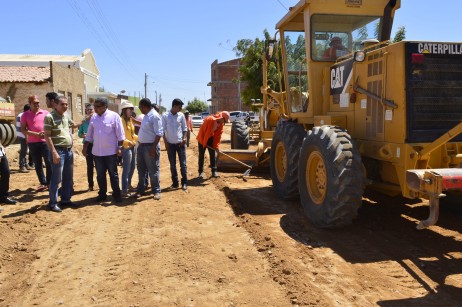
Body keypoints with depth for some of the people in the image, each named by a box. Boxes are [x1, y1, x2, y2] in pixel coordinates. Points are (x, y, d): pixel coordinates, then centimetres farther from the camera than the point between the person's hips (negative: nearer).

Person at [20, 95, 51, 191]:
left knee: (49, 162, -2)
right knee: (38, 164, 6)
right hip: (32, 143, 1)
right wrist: (37, 134, -15)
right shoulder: (25, 115, 3)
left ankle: (49, 183, 10)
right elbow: (23, 130, -3)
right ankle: (43, 183, 15)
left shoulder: (46, 113, 5)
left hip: (45, 141, 0)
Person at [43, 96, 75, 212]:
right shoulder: (50, 117, -10)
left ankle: (65, 199, 26)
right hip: (58, 151, -7)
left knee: (69, 178, 14)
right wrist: (54, 152, -19)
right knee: (56, 178, -3)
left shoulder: (66, 115, 11)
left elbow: (73, 125, 32)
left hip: (69, 150, 8)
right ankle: (53, 203, 7)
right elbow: (47, 136, -14)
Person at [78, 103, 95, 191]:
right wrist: (83, 135, -17)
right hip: (88, 145, 2)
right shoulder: (84, 121, 3)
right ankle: (91, 185, 19)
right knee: (90, 165, 10)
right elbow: (79, 133, 3)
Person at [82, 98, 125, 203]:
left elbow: (120, 134, -9)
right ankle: (102, 194, 23)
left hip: (111, 151, -5)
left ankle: (116, 194, 15)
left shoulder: (114, 116, -8)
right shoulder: (93, 117, 7)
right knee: (100, 175, 11)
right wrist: (85, 147, 10)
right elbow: (89, 134, 13)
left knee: (113, 174, 5)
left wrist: (119, 147, -12)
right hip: (97, 152, 5)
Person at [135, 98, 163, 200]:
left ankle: (156, 191, 12)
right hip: (141, 146, 9)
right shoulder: (146, 116, 13)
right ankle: (140, 190, 27)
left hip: (150, 146, -9)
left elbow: (159, 133, -21)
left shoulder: (154, 116, -16)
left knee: (153, 170, 1)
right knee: (141, 170, 16)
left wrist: (153, 147, -24)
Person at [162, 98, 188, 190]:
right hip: (170, 144, -1)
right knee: (172, 165, 8)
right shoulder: (165, 116, -5)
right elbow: (163, 130, -2)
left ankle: (184, 182, 10)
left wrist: (184, 138, -8)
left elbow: (184, 128, 7)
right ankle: (175, 182, 18)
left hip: (180, 143, 1)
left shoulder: (181, 115, 1)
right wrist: (165, 142, -6)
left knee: (183, 164, 2)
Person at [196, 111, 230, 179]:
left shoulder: (221, 124, -8)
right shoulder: (209, 119, -28)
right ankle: (201, 172, 5)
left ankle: (214, 171, 6)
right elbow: (202, 130, -23)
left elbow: (218, 135, -2)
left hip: (211, 138, 5)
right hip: (203, 138, -5)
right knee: (201, 155, -1)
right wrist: (203, 142, -19)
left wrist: (216, 145, -9)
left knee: (212, 154, 2)